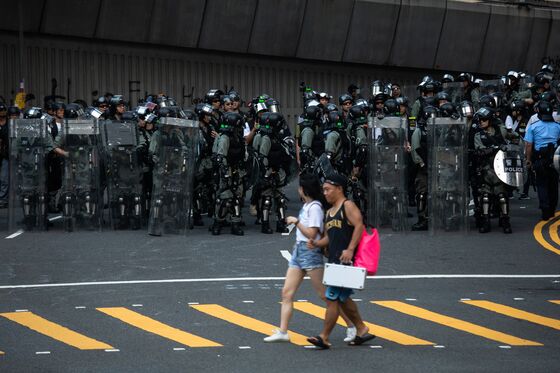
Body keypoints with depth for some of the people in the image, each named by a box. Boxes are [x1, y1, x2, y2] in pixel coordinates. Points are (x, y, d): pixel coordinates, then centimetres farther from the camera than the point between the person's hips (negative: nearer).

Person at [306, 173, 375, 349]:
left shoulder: (348, 206, -6)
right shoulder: (329, 213, 21)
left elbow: (359, 225, -19)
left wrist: (350, 249, -27)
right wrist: (316, 243, 4)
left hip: (345, 261, -10)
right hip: (334, 261, 10)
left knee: (332, 298, -10)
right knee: (343, 298, 15)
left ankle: (324, 337, -9)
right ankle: (362, 330, 27)